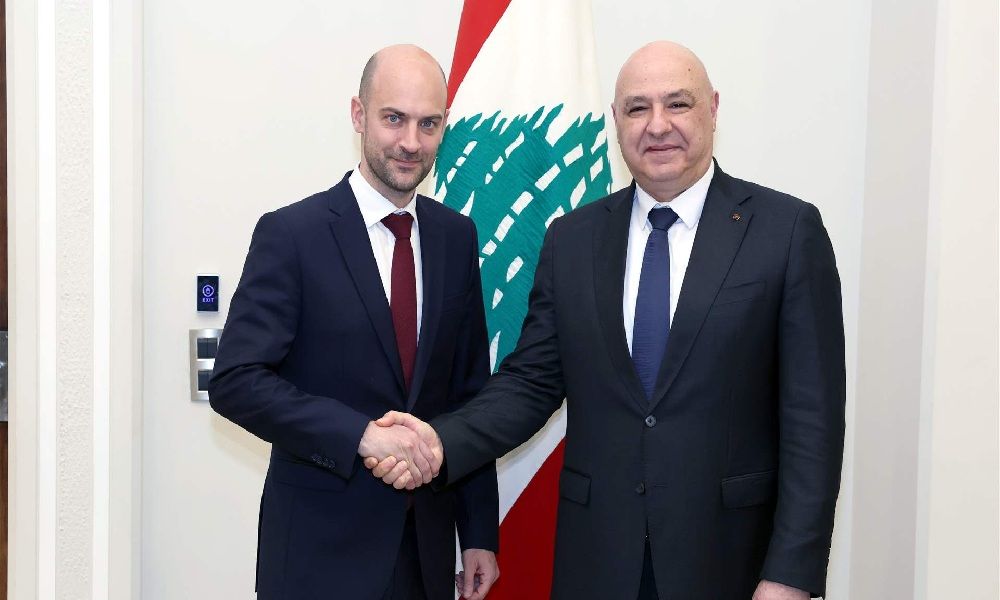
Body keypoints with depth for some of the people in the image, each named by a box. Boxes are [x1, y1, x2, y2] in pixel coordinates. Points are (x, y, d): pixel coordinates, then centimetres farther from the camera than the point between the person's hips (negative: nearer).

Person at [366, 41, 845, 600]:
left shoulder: (788, 230, -6)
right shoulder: (571, 238, 3)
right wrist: (441, 440, -14)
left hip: (729, 555, -2)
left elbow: (812, 413, -8)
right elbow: (531, 380, 3)